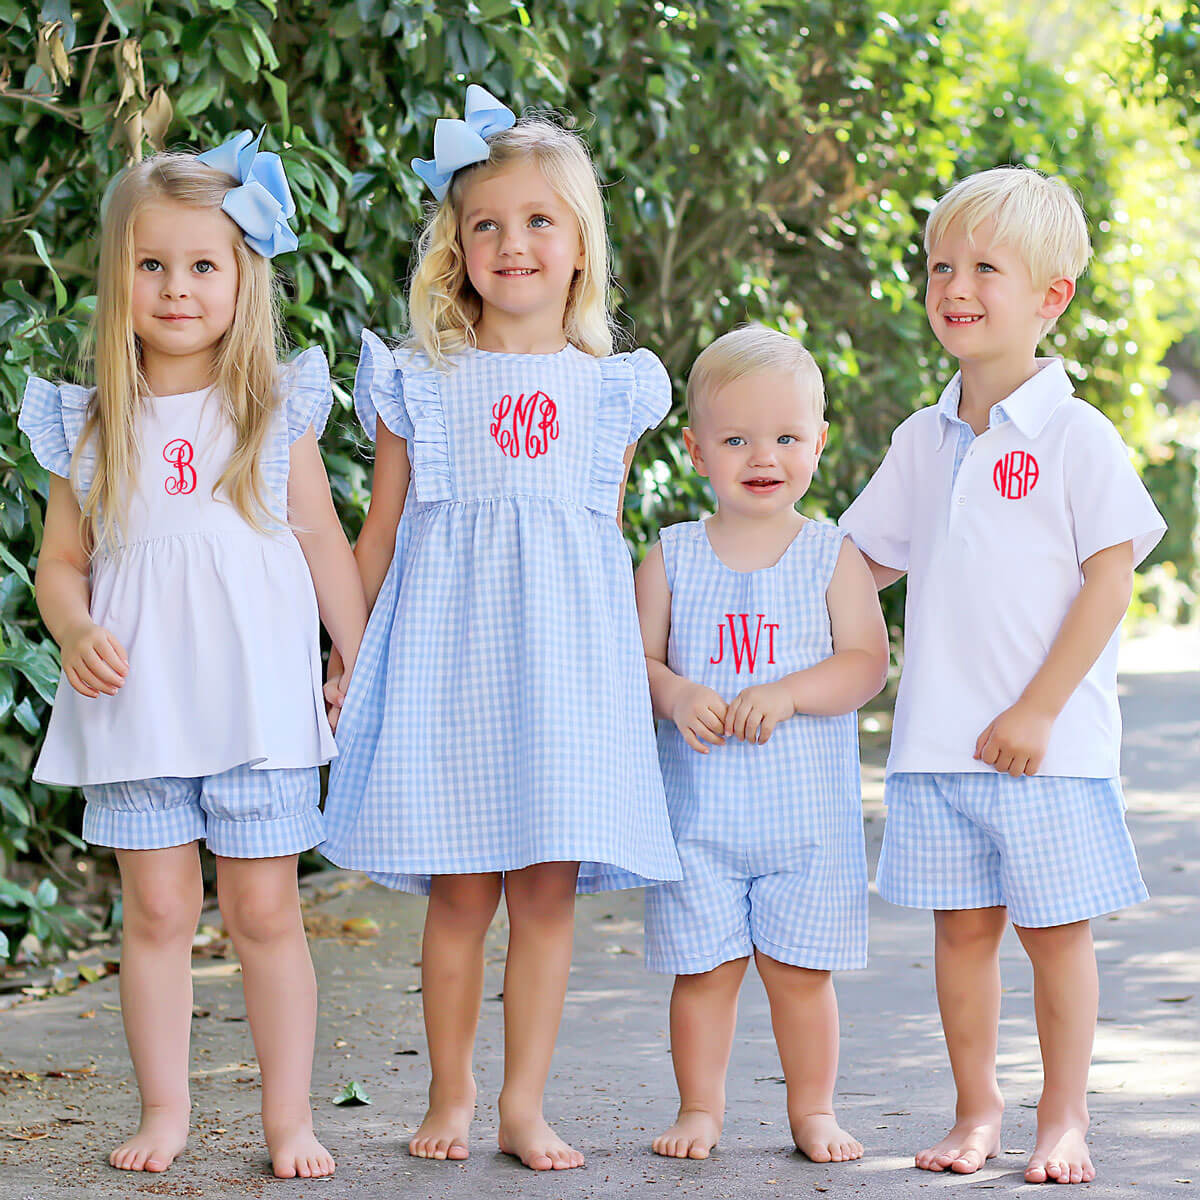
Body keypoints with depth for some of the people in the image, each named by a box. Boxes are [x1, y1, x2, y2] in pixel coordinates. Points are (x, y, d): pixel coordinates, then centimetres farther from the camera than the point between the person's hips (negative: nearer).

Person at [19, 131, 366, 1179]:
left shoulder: (277, 411, 3)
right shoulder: (90, 425, 5)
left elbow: (325, 544, 9)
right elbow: (60, 560, 9)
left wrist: (364, 665, 8)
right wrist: (77, 630, -11)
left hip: (258, 700, -1)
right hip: (137, 702, 1)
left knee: (265, 911, 2)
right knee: (157, 908, 4)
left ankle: (290, 1117, 10)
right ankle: (165, 1112, 15)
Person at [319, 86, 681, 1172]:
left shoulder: (612, 387, 10)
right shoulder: (419, 382, 5)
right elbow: (381, 530, 10)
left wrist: (633, 663, 13)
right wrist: (348, 652, 8)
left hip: (565, 641, 1)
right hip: (448, 635, -1)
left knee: (549, 886, -2)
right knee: (461, 890, -1)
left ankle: (525, 1103, 6)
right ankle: (451, 1094, 13)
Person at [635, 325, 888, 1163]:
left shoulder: (831, 555, 1)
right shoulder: (672, 557, 4)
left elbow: (867, 661, -5)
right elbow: (637, 656, 5)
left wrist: (786, 693, -20)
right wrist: (674, 694, -16)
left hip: (808, 806, -1)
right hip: (700, 805, 1)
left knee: (802, 968, 4)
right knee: (704, 967, 3)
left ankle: (814, 1109, 18)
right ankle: (700, 1108, 16)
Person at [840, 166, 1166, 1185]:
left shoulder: (1077, 437, -7)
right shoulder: (924, 442, 10)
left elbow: (1111, 576, -10)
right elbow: (868, 558, 22)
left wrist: (1038, 709, -14)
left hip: (1047, 745, -4)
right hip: (938, 738, 5)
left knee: (1055, 929, 2)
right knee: (961, 926, 8)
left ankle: (1064, 1120, 14)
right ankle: (977, 1111, 19)